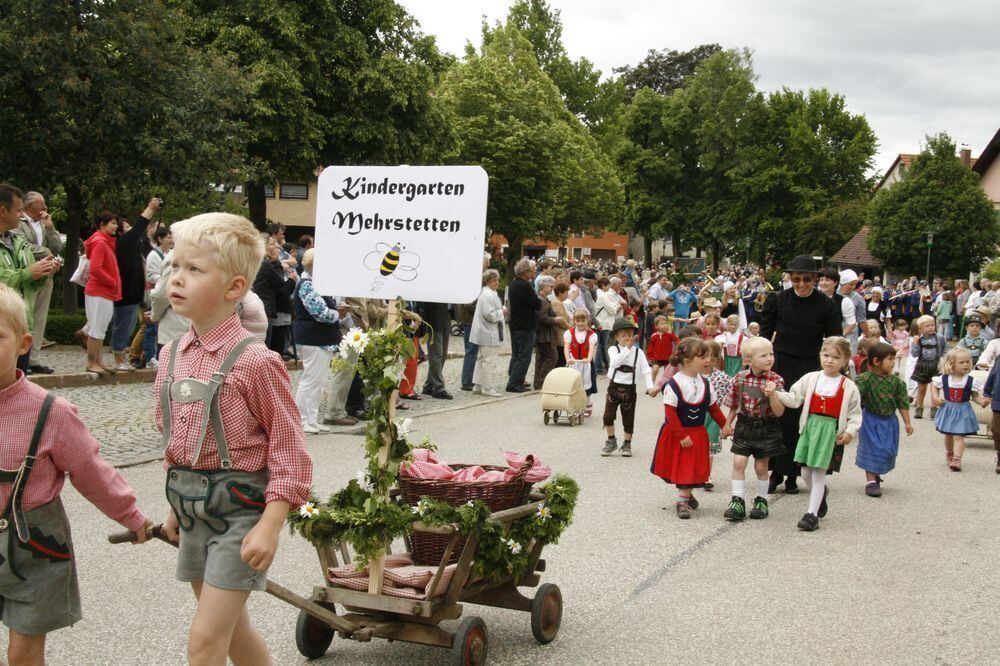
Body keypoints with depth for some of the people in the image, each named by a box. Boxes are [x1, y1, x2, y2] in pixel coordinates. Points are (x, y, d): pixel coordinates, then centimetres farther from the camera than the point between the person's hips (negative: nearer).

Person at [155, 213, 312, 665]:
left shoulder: (255, 362, -18)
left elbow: (289, 452, -16)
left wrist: (269, 527, -19)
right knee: (232, 628, 21)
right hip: (192, 508, 7)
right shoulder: (171, 356, 3)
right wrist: (176, 507, 18)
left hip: (239, 508, -7)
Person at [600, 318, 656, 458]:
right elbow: (615, 362, -27)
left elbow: (646, 370, -4)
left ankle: (627, 444, 23)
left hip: (629, 388, 1)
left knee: (628, 418, 7)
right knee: (608, 416, -4)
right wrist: (627, 348, -28)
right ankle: (611, 441, 17)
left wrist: (650, 386, -16)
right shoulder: (613, 349, -7)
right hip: (614, 387, -1)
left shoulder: (638, 352, -2)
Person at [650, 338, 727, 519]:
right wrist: (681, 435, -19)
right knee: (678, 466, 7)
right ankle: (686, 495, 28)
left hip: (697, 434, 4)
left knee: (692, 467, 4)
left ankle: (682, 500, 13)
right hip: (675, 434, -4)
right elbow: (670, 413, -19)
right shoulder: (674, 384, -19)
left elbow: (714, 408, 9)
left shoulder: (705, 383, -1)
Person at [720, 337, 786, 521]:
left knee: (761, 465, 9)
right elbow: (734, 405, 9)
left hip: (766, 428, -1)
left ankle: (761, 501, 26)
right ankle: (737, 501, 5)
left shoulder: (776, 380, -12)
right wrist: (727, 424, 11)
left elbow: (779, 412, -15)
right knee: (739, 462, -4)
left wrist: (772, 394, -29)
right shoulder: (740, 378, -7)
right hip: (744, 426, 1)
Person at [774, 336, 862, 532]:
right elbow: (793, 398, 1)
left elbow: (855, 413, 1)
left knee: (819, 473, -4)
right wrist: (775, 394, -13)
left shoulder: (848, 387, -3)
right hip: (810, 427, 3)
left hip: (831, 432, -3)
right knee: (807, 472, 10)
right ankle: (821, 493, 42)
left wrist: (850, 431, -11)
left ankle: (812, 514, 2)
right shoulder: (810, 379, 3)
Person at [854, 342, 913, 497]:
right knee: (871, 449, -2)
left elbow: (903, 403, 3)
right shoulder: (864, 379, -16)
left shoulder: (896, 381, -2)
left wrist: (907, 423, 4)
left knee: (888, 451, 10)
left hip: (889, 421, 4)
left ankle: (875, 474, 33)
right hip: (870, 421, -4)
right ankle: (871, 482, 5)